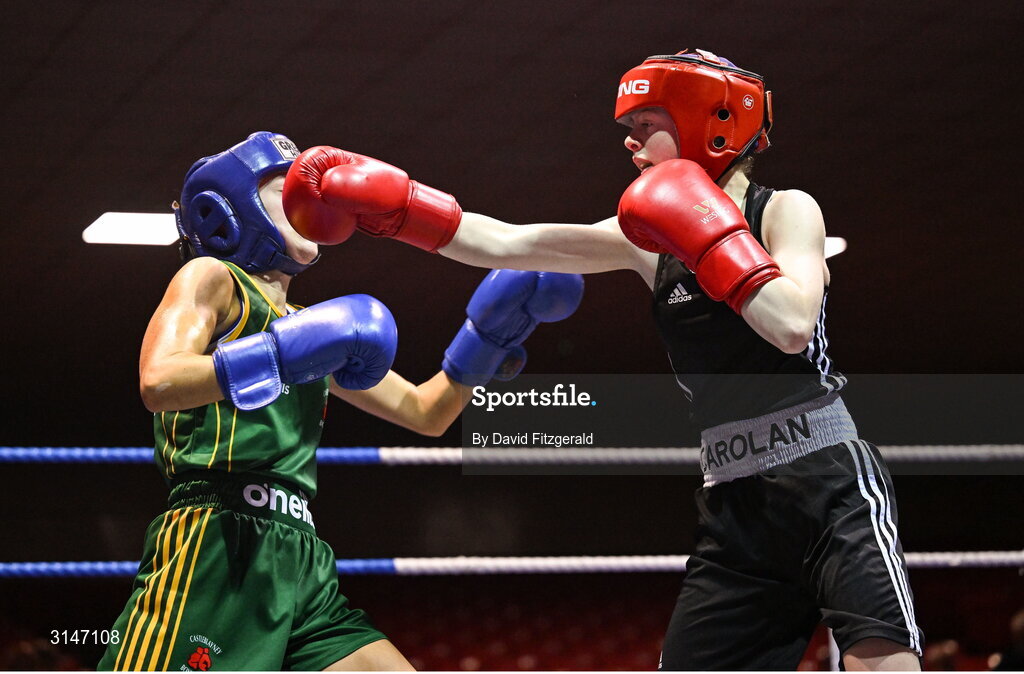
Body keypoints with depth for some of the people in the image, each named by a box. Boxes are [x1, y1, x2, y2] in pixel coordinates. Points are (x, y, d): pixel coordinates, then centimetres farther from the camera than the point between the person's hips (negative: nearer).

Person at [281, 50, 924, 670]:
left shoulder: (786, 210, -4)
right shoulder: (650, 241, 10)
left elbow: (791, 325, -23)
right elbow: (502, 243, 8)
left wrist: (706, 233, -15)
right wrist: (384, 200, 0)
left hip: (829, 483, -5)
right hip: (736, 503, 6)